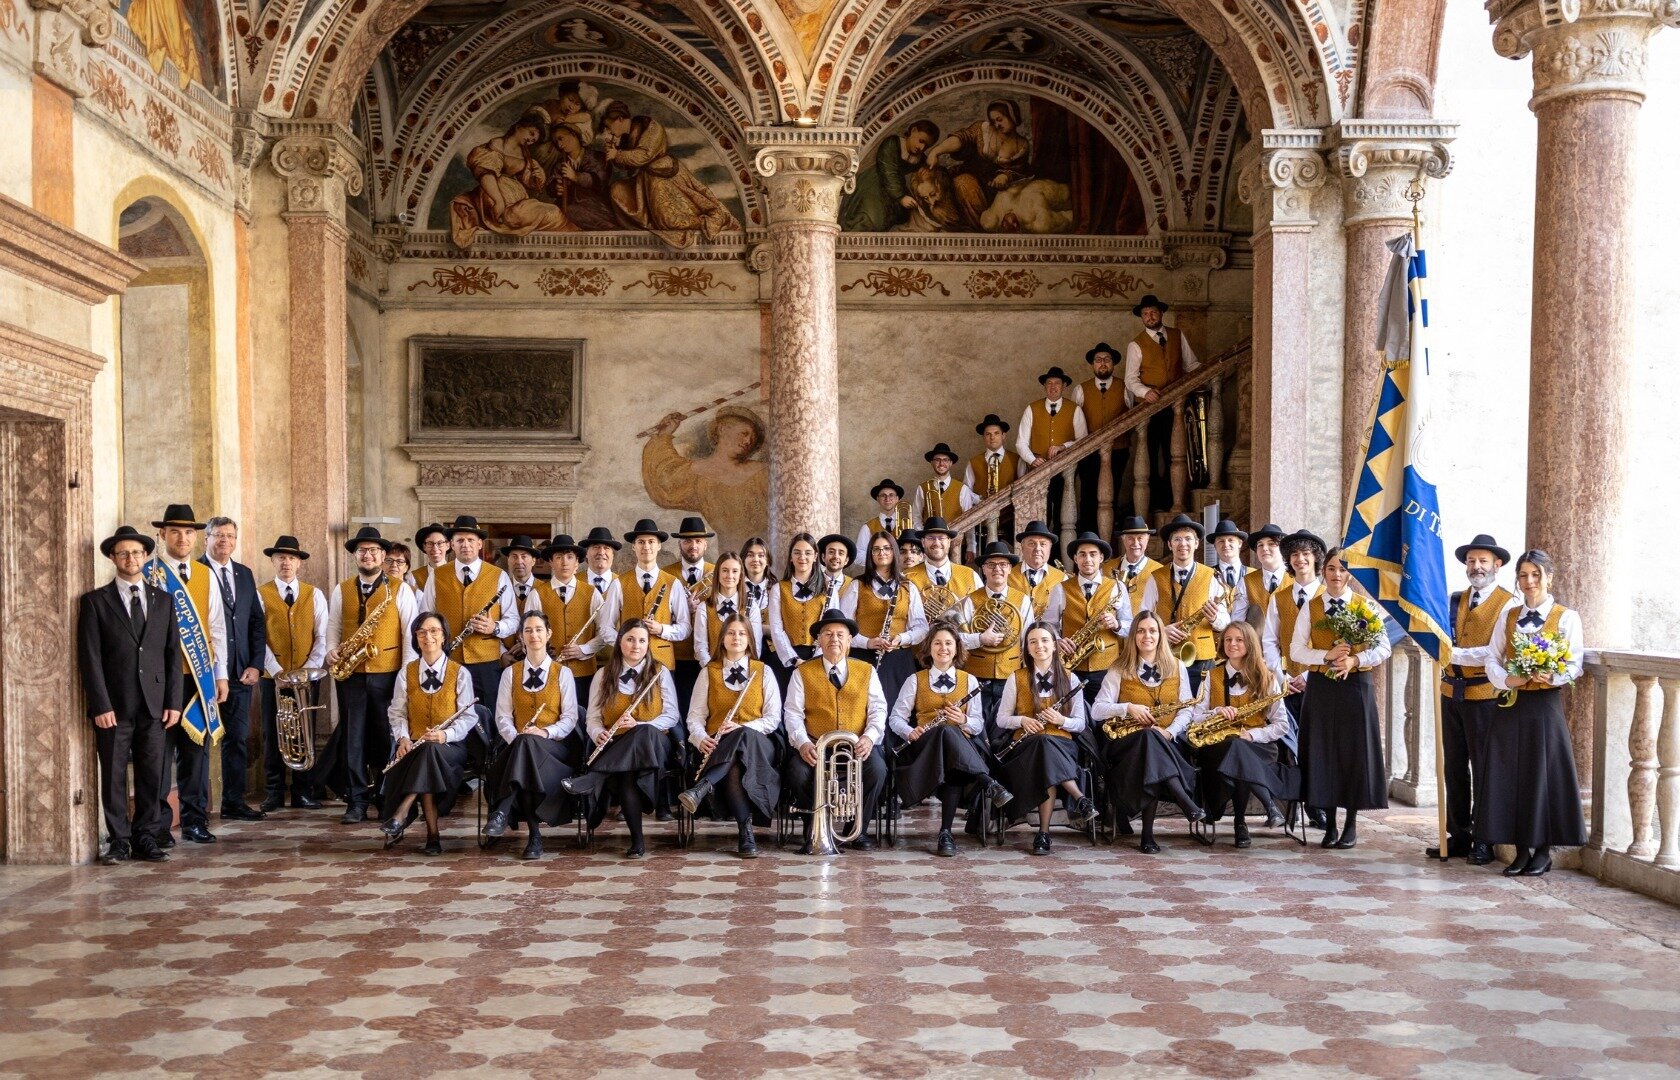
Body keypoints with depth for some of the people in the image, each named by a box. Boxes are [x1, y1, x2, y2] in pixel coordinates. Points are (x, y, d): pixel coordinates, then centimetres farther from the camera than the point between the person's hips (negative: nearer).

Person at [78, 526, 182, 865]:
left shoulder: (162, 600, 12)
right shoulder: (95, 601, 3)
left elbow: (173, 653, 10)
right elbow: (90, 657, -2)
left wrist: (173, 702, 2)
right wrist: (100, 705, -10)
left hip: (154, 705, 3)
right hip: (114, 706, -2)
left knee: (151, 774, 4)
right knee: (114, 776, 1)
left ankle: (145, 839, 12)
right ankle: (119, 841, 9)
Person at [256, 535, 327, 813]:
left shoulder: (314, 595, 7)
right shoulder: (261, 595, 2)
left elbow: (322, 636, 2)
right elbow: (258, 639, -4)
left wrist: (310, 667, -11)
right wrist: (277, 670, -13)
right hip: (272, 675, -1)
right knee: (272, 735, 3)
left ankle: (302, 793, 10)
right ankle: (273, 793, 10)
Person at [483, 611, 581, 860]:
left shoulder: (562, 673, 9)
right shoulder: (510, 673, 14)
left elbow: (570, 717, 2)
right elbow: (502, 716, 7)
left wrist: (546, 732, -18)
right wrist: (515, 738, -14)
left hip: (555, 747, -1)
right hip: (519, 747, 2)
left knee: (527, 743, -38)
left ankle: (502, 813, -46)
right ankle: (534, 834, -39)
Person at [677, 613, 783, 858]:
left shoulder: (764, 672, 11)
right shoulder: (708, 673, 14)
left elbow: (773, 718, 3)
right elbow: (695, 717, 8)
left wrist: (741, 727, -16)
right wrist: (701, 739, -16)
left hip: (756, 743, -1)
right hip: (718, 746, 1)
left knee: (744, 738, -42)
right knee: (735, 766, -40)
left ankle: (702, 788, -54)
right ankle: (745, 831, -45)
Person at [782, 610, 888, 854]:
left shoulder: (866, 671, 14)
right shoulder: (802, 673, 10)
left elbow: (878, 709, 5)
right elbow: (792, 713, 0)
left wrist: (869, 737, -15)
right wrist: (802, 743, -18)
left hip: (857, 747, 1)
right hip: (815, 746, -1)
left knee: (877, 770, -30)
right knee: (798, 772, -32)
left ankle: (859, 830, -7)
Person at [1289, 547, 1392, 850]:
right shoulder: (1311, 607, 5)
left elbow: (1383, 648, -1)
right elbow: (1296, 650, 0)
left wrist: (1354, 660, -17)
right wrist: (1327, 655, -15)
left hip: (1356, 686, -1)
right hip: (1320, 686, 1)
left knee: (1355, 752, 1)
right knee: (1323, 751, 3)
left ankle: (1351, 824, 13)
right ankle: (1330, 824, 12)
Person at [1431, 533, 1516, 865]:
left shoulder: (1508, 604, -7)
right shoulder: (1455, 600, 12)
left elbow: (1496, 653, -17)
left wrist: (1455, 654, -18)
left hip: (1484, 696, -6)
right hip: (1451, 692, 6)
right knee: (1453, 767, 11)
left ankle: (1483, 841, 11)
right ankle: (1458, 836, 20)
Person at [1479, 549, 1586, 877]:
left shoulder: (1566, 617, -1)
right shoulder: (1508, 616, 11)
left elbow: (1574, 666, -4)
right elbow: (1493, 660, 9)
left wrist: (1553, 678, -23)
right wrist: (1507, 680, -10)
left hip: (1545, 705, -4)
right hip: (1510, 705, 4)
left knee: (1543, 775, -1)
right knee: (1509, 777, 3)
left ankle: (1543, 852, 11)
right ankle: (1521, 850, 13)